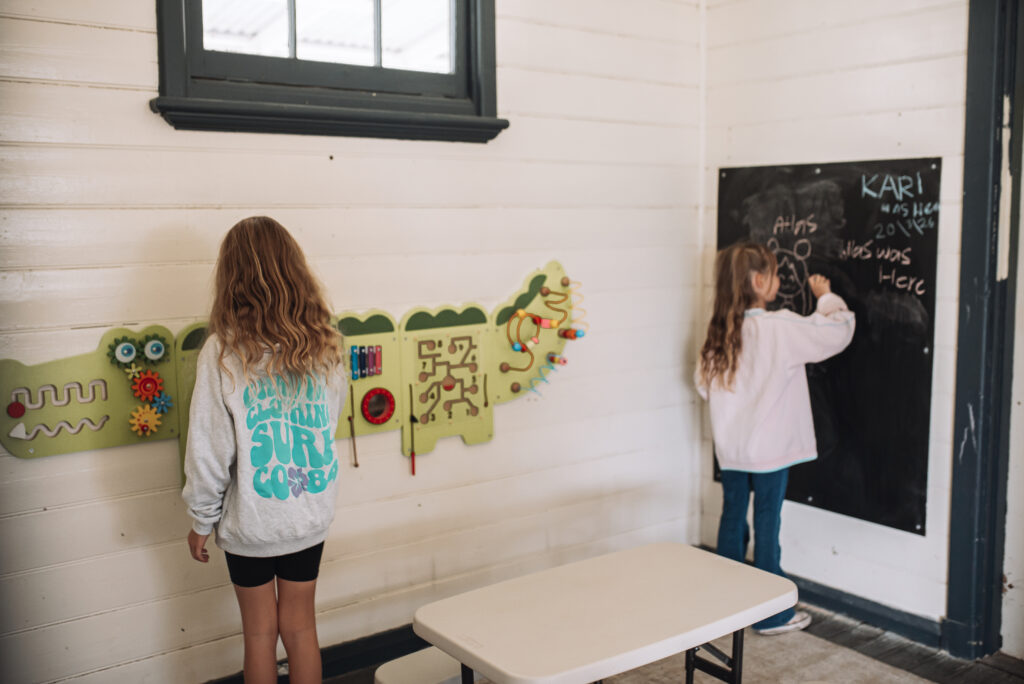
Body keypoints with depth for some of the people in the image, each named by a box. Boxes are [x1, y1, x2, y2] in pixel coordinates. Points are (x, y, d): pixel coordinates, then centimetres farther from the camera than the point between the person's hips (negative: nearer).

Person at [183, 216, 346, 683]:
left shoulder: (223, 353, -18)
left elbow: (208, 450, -12)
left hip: (251, 521, -3)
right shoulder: (323, 346, -8)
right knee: (300, 627, 18)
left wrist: (202, 520, 0)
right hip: (311, 516, 3)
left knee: (260, 631, 16)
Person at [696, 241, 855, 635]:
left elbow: (704, 383, 7)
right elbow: (838, 332, -14)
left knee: (732, 519, 16)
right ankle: (772, 614, 16)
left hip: (730, 447, 6)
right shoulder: (781, 328, -18)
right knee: (766, 527, 4)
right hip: (769, 448, -6)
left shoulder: (720, 330, 1)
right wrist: (826, 297, 2)